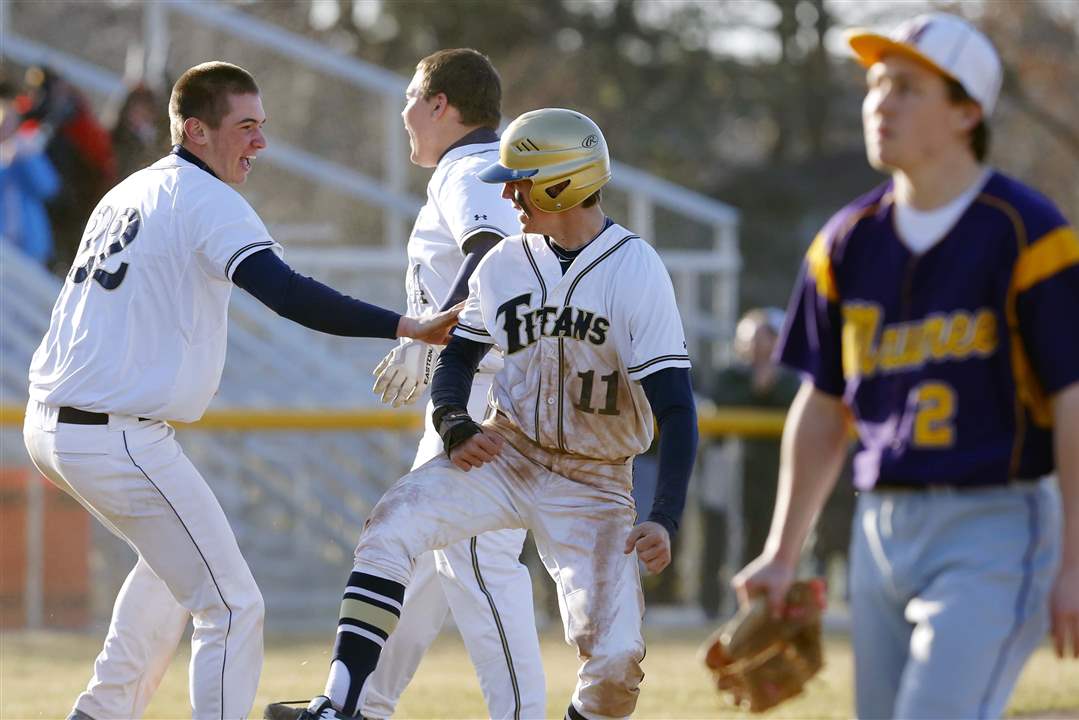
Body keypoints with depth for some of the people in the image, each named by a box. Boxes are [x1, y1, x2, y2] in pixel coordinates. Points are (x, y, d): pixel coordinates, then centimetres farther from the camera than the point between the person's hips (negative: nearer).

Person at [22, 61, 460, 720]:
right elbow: (288, 294, -26)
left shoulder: (128, 193, 16)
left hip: (49, 423, 10)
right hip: (118, 438, -10)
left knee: (175, 562, 32)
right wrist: (407, 327, -32)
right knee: (232, 606, -6)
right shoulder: (207, 200, -11)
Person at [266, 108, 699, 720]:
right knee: (391, 526, -20)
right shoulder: (505, 264, 0)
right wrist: (455, 427, -7)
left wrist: (666, 519, -30)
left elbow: (676, 409, -19)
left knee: (616, 658, -18)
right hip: (504, 455, 4)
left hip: (594, 485, -4)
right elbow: (458, 356, 15)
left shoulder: (637, 271, -16)